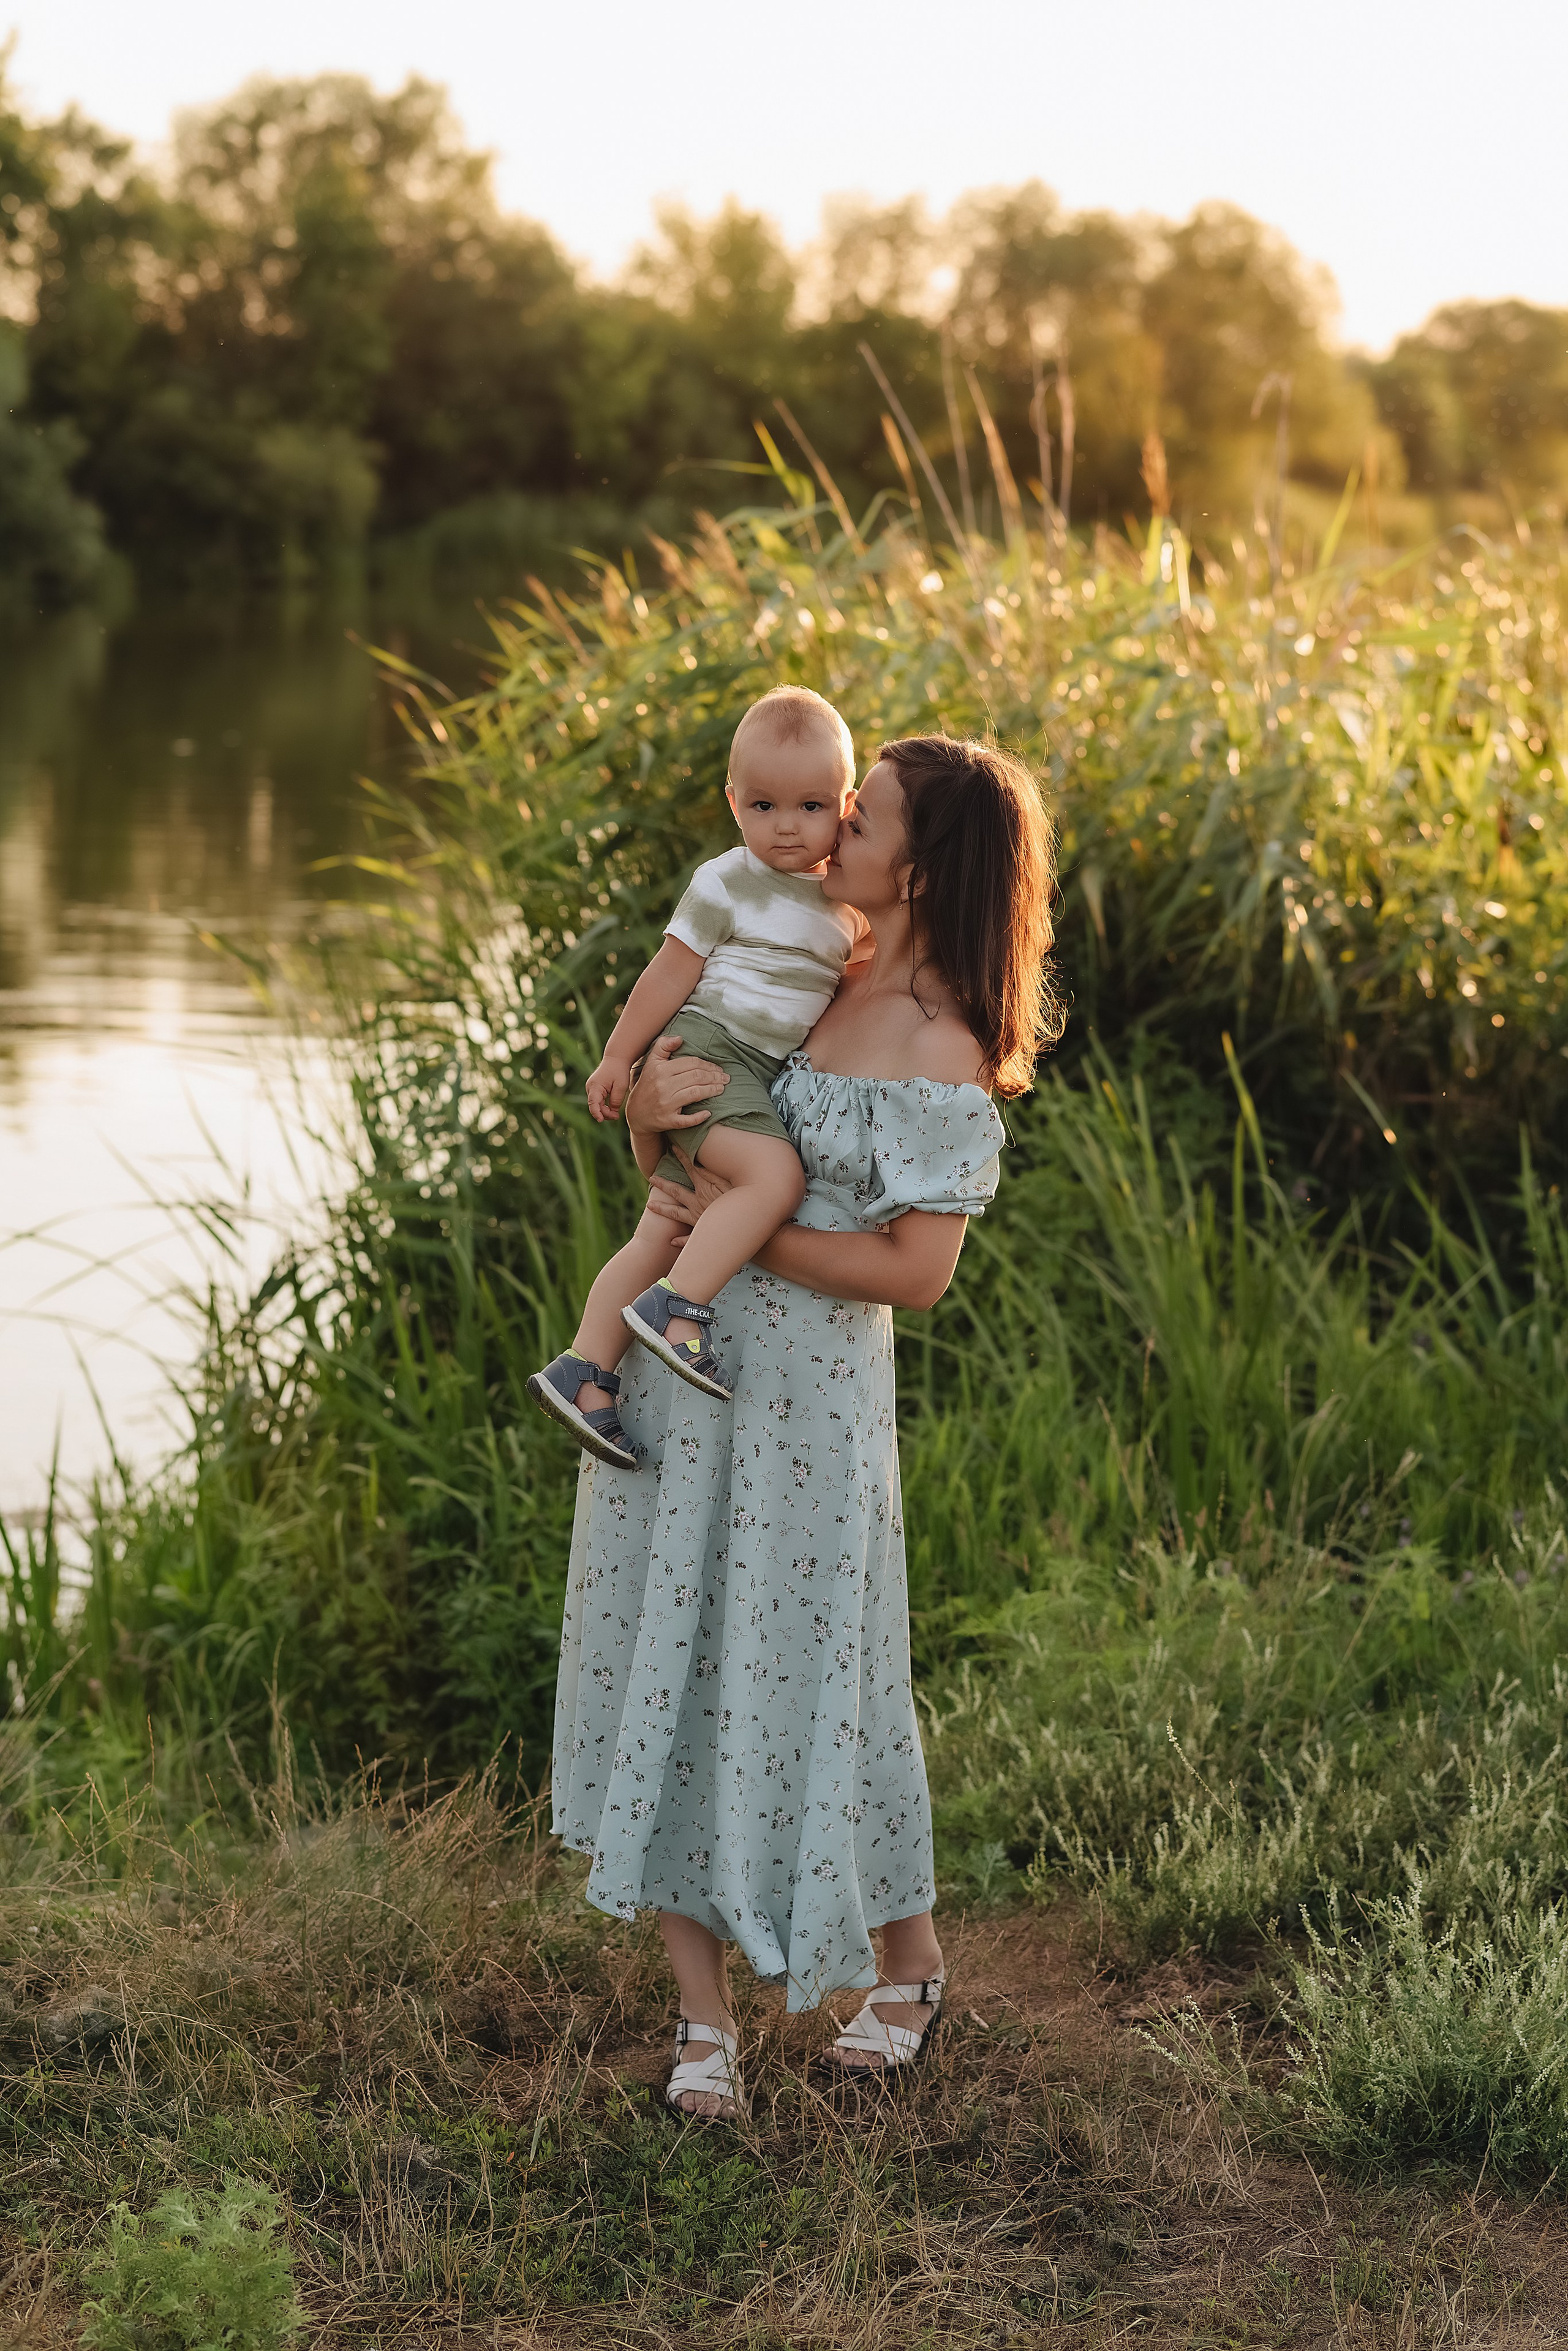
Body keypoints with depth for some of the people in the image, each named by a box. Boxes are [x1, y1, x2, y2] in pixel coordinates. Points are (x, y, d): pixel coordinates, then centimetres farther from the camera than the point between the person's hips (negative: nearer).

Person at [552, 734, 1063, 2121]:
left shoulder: (941, 1052, -15)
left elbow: (918, 1270, -18)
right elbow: (660, 1148, 16)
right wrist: (650, 1106, -7)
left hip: (804, 1385, -7)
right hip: (675, 1357, 7)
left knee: (807, 1673, 4)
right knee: (665, 1655, 7)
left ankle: (911, 1966, 29)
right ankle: (704, 2019, 15)